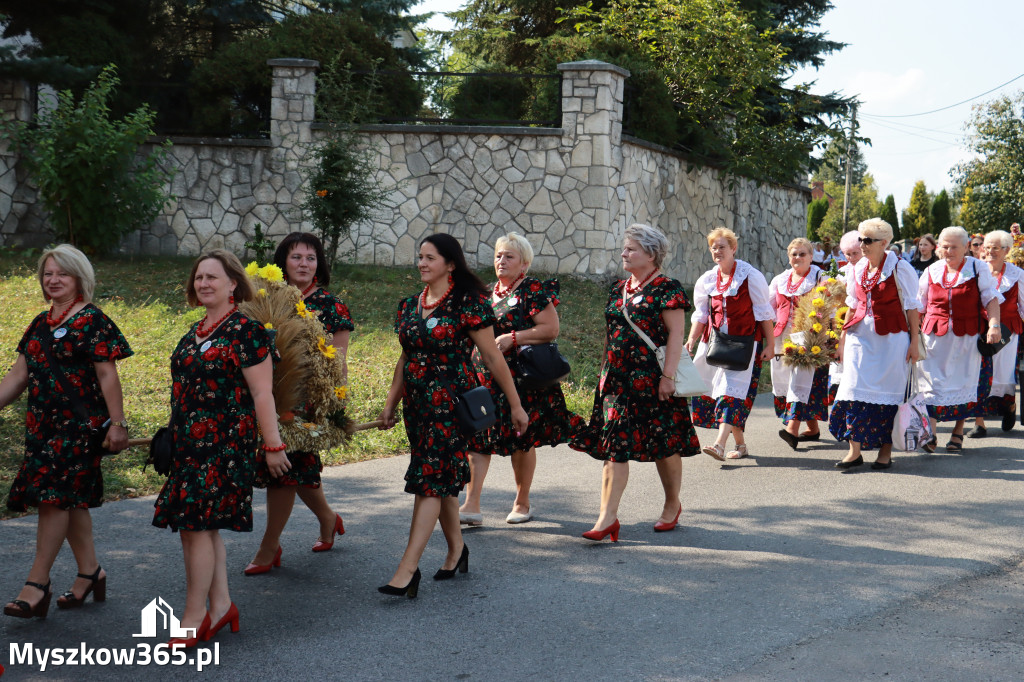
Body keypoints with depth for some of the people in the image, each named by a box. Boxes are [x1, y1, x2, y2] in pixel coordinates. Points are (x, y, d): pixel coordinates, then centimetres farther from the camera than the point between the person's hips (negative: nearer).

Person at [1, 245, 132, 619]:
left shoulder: (92, 321, -8)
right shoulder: (41, 323, 15)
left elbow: (107, 375, -12)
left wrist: (117, 423, -15)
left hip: (79, 424, -7)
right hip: (44, 425, 7)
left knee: (54, 496, -10)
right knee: (70, 498, 11)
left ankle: (38, 583, -7)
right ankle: (90, 572, 22)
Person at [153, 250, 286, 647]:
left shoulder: (245, 330, -10)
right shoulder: (194, 333, 15)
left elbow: (262, 394, -12)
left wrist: (273, 446, -13)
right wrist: (173, 438, 25)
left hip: (224, 443, -8)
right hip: (190, 443, 8)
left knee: (197, 524, -9)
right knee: (200, 524, 10)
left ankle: (195, 615, -1)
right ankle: (220, 604, 19)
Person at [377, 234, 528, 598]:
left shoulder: (469, 303, -9)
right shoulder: (409, 305, 11)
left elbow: (492, 357, -7)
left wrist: (516, 405, -5)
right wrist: (391, 403, 16)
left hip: (451, 400, -7)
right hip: (417, 401, 7)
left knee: (430, 478, -11)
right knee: (441, 478, 13)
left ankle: (408, 568, -14)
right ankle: (457, 548, 29)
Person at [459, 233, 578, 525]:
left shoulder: (533, 290, -6)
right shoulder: (488, 293, 15)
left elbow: (551, 329, -15)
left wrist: (511, 339, -19)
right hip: (484, 376, 6)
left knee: (521, 441, 4)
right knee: (477, 436, -4)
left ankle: (522, 503, 19)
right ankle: (471, 506, -4)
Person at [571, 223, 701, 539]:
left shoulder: (667, 288, -8)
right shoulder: (618, 289, 14)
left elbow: (676, 334, -13)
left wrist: (668, 375, -19)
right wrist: (606, 371, 18)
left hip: (653, 380, -6)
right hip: (619, 379, 6)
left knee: (665, 445, 7)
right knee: (614, 445, -2)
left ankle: (672, 505, 27)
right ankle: (608, 517, -5)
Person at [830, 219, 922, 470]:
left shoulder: (899, 268, -6)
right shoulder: (858, 269, 10)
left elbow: (911, 307, -4)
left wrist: (914, 341, -7)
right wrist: (843, 338, 18)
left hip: (891, 336, -5)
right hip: (861, 335, 5)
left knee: (887, 392, 0)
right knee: (855, 388, -4)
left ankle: (885, 450, 10)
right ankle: (855, 450, -2)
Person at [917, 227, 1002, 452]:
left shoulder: (978, 269, 2)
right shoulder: (932, 271, 10)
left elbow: (991, 298, -3)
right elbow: (918, 304, 15)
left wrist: (994, 325, -16)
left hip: (967, 335, -2)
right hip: (935, 334, 2)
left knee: (963, 382, 4)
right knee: (931, 381, -5)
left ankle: (958, 433, 14)